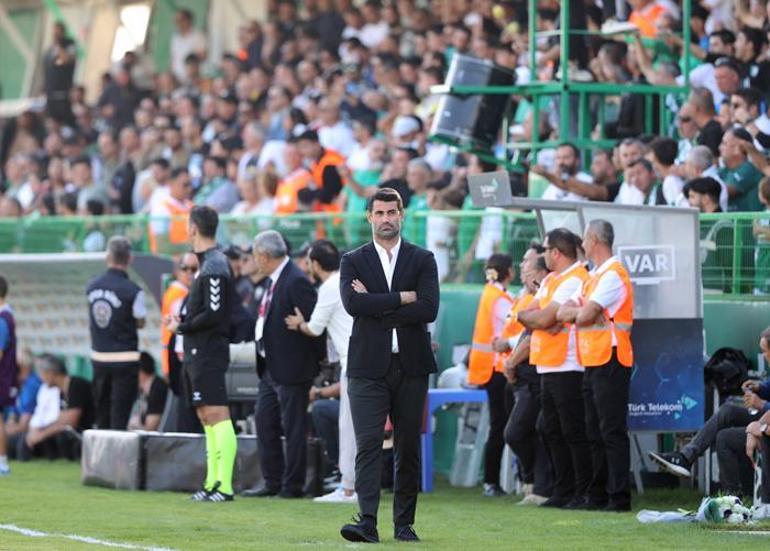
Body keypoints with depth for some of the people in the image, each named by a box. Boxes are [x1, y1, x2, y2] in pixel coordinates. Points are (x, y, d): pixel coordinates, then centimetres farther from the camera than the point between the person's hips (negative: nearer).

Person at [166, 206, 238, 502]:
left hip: (208, 352, -11)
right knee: (206, 416, 13)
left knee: (217, 416, -12)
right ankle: (212, 482, 17)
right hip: (198, 353, 11)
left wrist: (181, 327, -10)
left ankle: (224, 486, -16)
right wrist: (182, 319, 8)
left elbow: (213, 314, -20)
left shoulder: (214, 267, -15)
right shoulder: (208, 263, 15)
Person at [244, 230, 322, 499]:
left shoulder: (296, 282, -18)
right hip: (270, 366, 10)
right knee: (264, 422, 12)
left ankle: (293, 485, 6)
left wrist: (318, 355, -12)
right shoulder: (272, 280, 11)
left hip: (291, 367, -10)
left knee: (293, 427, -1)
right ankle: (272, 482, 19)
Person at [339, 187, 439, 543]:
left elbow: (429, 309, -7)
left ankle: (404, 523, 12)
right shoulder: (353, 262, 8)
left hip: (411, 366, 1)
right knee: (368, 444, -10)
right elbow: (353, 304, -11)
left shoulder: (423, 260, 8)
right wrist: (402, 297, -11)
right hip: (368, 367, -1)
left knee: (408, 448, 5)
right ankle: (367, 522, -16)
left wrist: (376, 307, -8)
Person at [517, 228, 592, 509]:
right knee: (554, 433, 11)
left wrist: (532, 316, 2)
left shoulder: (574, 280, -13)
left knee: (574, 433, -9)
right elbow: (525, 315, 14)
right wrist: (540, 317, -6)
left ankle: (584, 493, -7)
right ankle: (563, 492, 16)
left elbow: (544, 318, -18)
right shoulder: (550, 280, 18)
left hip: (567, 367, -10)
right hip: (548, 368, 10)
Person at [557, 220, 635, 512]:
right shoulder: (593, 277, 20)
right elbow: (563, 313, 13)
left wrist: (575, 313, 2)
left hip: (609, 362, -10)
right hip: (592, 363, 10)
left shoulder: (613, 275, -11)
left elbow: (585, 315, -19)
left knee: (612, 432, -10)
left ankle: (619, 497, -11)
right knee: (595, 433, 11)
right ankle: (598, 495, 15)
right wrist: (580, 312, -6)